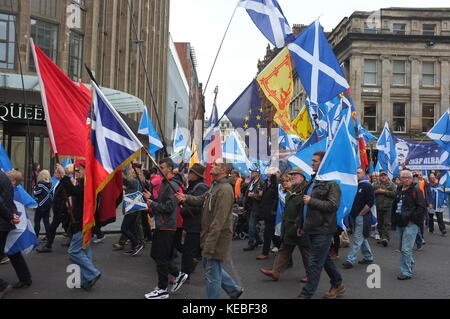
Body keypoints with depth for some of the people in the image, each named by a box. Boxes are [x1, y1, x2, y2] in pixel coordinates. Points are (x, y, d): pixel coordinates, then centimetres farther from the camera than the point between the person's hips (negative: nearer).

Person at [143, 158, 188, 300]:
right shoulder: (165, 183, 15)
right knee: (155, 254, 16)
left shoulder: (172, 185, -17)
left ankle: (162, 289, 10)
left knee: (161, 258, -2)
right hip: (161, 225, 10)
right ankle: (178, 275, 26)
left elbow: (169, 207, -23)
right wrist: (151, 198, 6)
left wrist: (153, 204, -13)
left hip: (166, 226, -10)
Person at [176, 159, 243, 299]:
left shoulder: (225, 190, -20)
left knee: (212, 273, 0)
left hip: (218, 237, -11)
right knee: (210, 265, 23)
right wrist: (186, 198, -10)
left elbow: (219, 220, -25)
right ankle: (234, 289, 36)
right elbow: (201, 199, 10)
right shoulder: (215, 186, 16)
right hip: (210, 235, 11)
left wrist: (209, 243, -26)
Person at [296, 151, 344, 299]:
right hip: (313, 228, 9)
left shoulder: (331, 182, -12)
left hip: (323, 229, -9)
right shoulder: (313, 181, 16)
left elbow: (333, 205, -22)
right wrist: (301, 224, 21)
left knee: (315, 263, -4)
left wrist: (312, 201, -19)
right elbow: (304, 204, 22)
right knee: (325, 259, 19)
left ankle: (306, 294, 2)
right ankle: (338, 284, 34)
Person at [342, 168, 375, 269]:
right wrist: (352, 213, 9)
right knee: (362, 238, 16)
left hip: (362, 217, -8)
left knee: (357, 239, -5)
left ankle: (350, 260, -5)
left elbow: (370, 203, -14)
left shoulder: (367, 186, -8)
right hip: (354, 216, 8)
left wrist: (360, 214, -13)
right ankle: (368, 257, 28)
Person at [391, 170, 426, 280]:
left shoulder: (416, 191, -7)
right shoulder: (399, 191, 15)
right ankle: (410, 263, 39)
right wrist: (394, 220, 17)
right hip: (400, 224, 8)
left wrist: (412, 219, -15)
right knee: (402, 248, 18)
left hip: (411, 224, -8)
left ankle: (406, 272, -5)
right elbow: (394, 206, 24)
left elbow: (421, 207, -13)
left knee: (406, 249, -11)